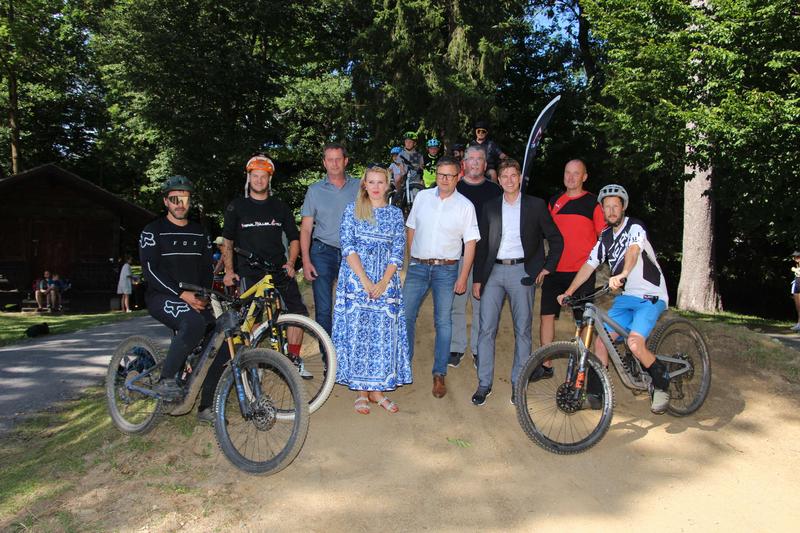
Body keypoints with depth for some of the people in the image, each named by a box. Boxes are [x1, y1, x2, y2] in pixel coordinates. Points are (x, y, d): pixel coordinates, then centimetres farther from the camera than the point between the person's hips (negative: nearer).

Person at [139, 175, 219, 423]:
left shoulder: (200, 233, 16)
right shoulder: (153, 231, 1)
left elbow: (206, 268, 14)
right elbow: (150, 270, -10)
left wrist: (203, 296, -6)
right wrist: (182, 294, -20)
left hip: (196, 300, 6)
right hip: (162, 298, -5)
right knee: (194, 322, -37)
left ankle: (205, 406, -1)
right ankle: (165, 380, -21)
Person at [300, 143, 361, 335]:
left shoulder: (359, 187, 7)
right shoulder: (315, 190, 7)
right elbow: (306, 228, 6)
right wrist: (306, 261, -4)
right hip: (323, 254, 0)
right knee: (323, 310, -1)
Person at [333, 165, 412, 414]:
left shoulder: (395, 213, 11)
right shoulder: (352, 211, 6)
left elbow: (398, 251, 4)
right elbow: (348, 247, -3)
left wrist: (383, 282, -8)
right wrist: (364, 280, -12)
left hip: (386, 283, 2)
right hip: (356, 279, -2)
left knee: (383, 334, 1)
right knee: (357, 332, -2)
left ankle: (377, 389, 12)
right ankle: (361, 392, 7)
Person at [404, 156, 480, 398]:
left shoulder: (465, 205, -2)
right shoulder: (422, 197, 5)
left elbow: (470, 243, -3)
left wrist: (463, 277, -7)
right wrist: (412, 258, 10)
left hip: (446, 269, -2)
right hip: (418, 267, 2)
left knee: (443, 322, 3)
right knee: (405, 316, 1)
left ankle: (439, 375, 13)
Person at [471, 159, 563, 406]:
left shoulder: (536, 205, 4)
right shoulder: (490, 207, 10)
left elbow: (556, 239, 9)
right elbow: (482, 245, 11)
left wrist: (547, 268, 2)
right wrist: (477, 278, 6)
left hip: (522, 271, -2)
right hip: (493, 272, 2)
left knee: (522, 330, 3)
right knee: (486, 329, -2)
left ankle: (518, 383, 15)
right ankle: (484, 384, 8)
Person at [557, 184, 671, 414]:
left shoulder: (635, 227, -13)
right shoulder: (605, 237, 8)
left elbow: (633, 251, -35)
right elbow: (589, 265, 5)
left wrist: (622, 274, -55)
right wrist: (568, 293, -4)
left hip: (651, 296, -7)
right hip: (627, 297, 7)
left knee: (635, 343, -26)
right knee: (600, 342, -4)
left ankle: (662, 382, 1)